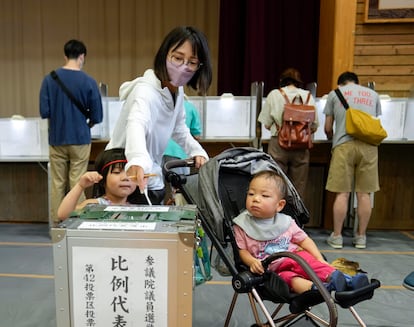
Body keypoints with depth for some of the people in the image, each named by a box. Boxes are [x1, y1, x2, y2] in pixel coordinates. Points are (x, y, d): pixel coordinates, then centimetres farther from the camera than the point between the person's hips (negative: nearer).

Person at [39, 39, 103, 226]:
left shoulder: (49, 79, -2)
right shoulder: (89, 82, -8)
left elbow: (44, 112, -4)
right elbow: (97, 116, -7)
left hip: (57, 140, 2)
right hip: (80, 139, -2)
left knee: (57, 184, 11)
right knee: (77, 184, 6)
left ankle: (57, 224, 19)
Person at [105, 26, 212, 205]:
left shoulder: (178, 91, -1)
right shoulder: (146, 90, -25)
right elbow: (136, 124, -47)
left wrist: (197, 151, -2)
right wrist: (138, 160, -66)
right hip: (129, 181, -8)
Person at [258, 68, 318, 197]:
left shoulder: (274, 94, 2)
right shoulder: (308, 96, 6)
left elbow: (267, 124, 3)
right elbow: (314, 126, 7)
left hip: (278, 144, -1)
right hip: (301, 147, 2)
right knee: (298, 188, 8)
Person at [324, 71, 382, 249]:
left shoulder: (335, 93, 16)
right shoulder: (373, 94, 23)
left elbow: (328, 128, 15)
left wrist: (332, 139, 34)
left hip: (344, 144, -2)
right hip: (368, 145, 2)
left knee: (342, 193, -1)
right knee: (364, 193, 6)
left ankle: (337, 236, 5)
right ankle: (361, 236, 14)